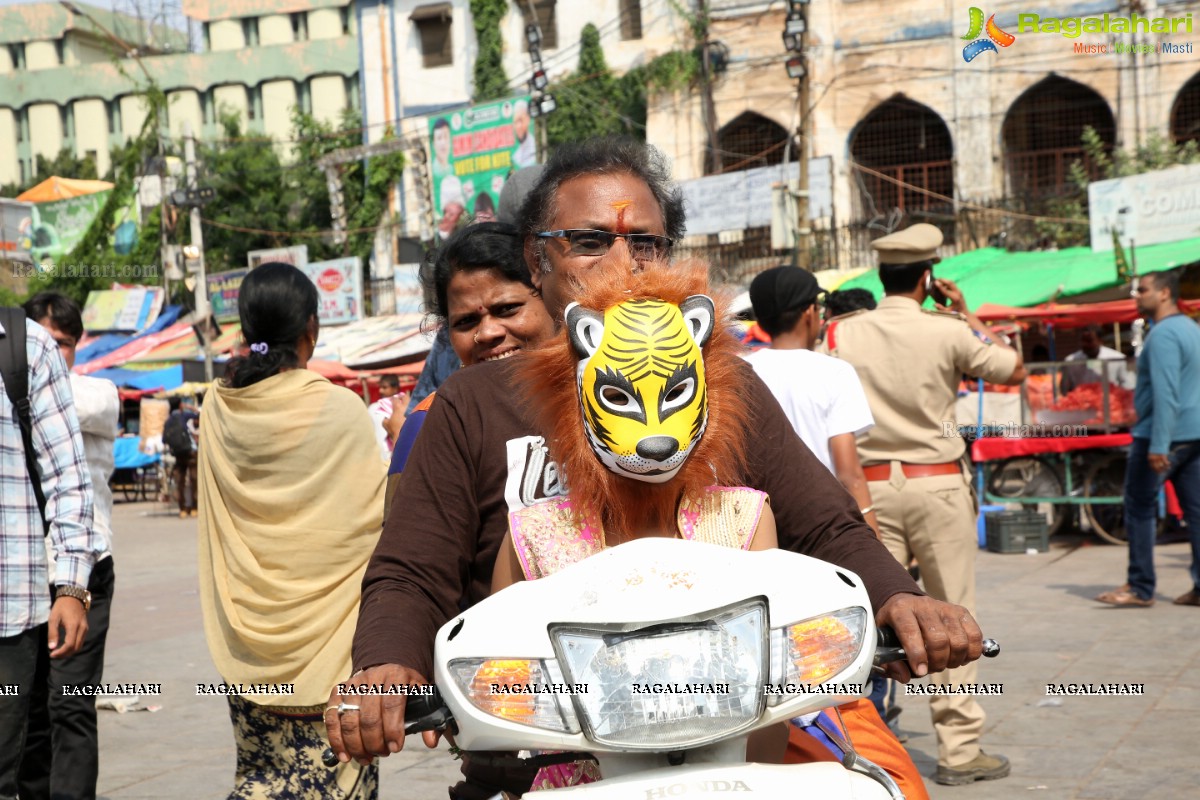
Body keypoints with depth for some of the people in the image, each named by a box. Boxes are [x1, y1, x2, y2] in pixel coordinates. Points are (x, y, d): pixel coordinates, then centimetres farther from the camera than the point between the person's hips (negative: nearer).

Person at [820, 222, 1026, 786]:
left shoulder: (843, 333, 0)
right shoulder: (948, 332, -7)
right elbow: (1015, 369, 7)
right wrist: (967, 316, 14)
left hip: (871, 485, 3)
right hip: (937, 485, -3)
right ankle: (958, 750, 8)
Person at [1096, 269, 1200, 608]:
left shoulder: (1163, 334, -16)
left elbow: (1165, 393, -24)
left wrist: (1158, 446, -27)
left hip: (1163, 436, -9)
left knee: (1139, 507, 0)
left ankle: (1140, 588, 3)